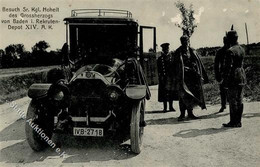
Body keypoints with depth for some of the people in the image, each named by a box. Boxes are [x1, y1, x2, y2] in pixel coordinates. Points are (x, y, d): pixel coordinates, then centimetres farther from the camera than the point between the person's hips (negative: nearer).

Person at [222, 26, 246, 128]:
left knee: (233, 101, -2)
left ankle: (233, 122, 3)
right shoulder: (242, 49, 10)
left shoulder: (230, 51, -15)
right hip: (242, 76, 8)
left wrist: (225, 81, -13)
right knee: (239, 100, 11)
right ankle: (238, 122, 18)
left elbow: (228, 67, -17)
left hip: (233, 77, -8)